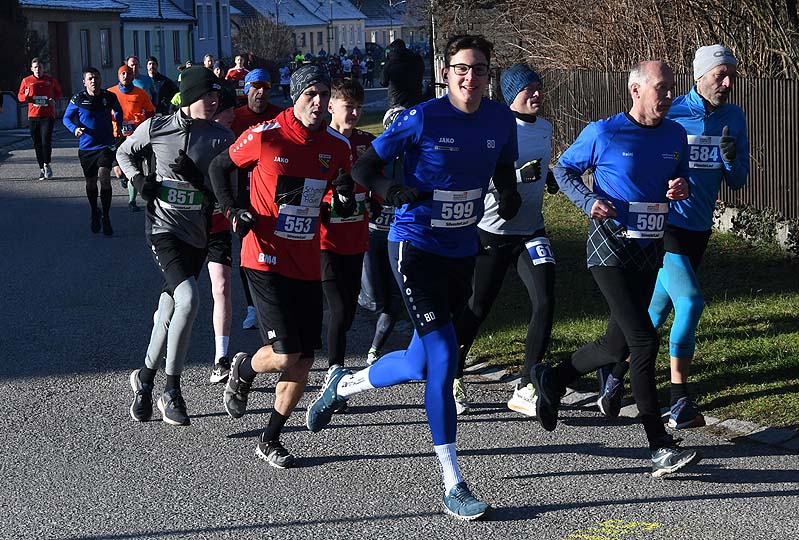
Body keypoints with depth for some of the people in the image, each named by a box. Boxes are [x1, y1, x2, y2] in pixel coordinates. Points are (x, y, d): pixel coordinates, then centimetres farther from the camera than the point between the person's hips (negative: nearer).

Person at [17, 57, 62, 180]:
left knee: (46, 140, -13)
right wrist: (26, 96, -11)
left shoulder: (50, 80, 4)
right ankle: (41, 168, 16)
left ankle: (47, 164, 7)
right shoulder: (26, 81, 5)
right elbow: (20, 96, 12)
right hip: (33, 115, 2)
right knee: (37, 143, 5)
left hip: (48, 115, -2)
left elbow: (58, 92, 18)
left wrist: (55, 99, -3)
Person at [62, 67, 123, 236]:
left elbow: (118, 111, 20)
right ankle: (95, 214, 36)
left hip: (106, 145, -1)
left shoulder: (109, 97, -3)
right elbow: (66, 117, 4)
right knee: (91, 182, 12)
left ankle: (106, 217, -12)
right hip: (86, 147, 1)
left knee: (104, 176, -21)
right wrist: (75, 128, -15)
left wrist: (119, 125, 10)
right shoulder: (78, 99, -7)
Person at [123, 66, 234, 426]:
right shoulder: (157, 127, -1)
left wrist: (198, 178, -16)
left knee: (171, 307, 10)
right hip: (163, 226, -3)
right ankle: (172, 392, -11)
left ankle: (145, 378, 33)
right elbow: (124, 153, 17)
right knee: (188, 298, -23)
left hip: (197, 234, 3)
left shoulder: (221, 137, 1)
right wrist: (140, 181, 0)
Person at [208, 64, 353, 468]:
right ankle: (243, 370, 22)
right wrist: (233, 211, -8)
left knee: (304, 362, 5)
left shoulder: (336, 146, 3)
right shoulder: (264, 136, -9)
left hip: (307, 265, 5)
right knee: (285, 356, -14)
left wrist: (345, 196, -10)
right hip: (267, 260, -5)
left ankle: (270, 441, 23)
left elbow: (343, 207, 14)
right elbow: (219, 167, 6)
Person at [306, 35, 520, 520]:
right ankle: (453, 487, -7)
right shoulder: (423, 118, -13)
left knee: (423, 362, 13)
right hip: (416, 245, -6)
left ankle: (344, 385, 43)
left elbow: (504, 170, 17)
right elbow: (366, 166, -6)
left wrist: (510, 194, -5)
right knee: (443, 359, -14)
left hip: (463, 250, 6)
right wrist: (394, 192, -26)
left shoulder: (500, 120, 0)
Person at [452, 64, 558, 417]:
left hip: (531, 232, 6)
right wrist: (521, 174, -30)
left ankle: (525, 390, 1)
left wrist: (548, 176, 10)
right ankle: (453, 377, 28)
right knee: (477, 309, 4)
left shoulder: (544, 128, 10)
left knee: (545, 303, -8)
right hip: (492, 232, -6)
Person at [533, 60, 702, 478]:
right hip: (610, 249, -7)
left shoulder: (675, 135, 7)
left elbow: (681, 177, 21)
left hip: (649, 251, 7)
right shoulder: (603, 133, -7)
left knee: (618, 344, 10)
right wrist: (588, 201, -12)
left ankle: (552, 380, 36)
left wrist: (682, 188, -3)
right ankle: (661, 449, -12)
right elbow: (564, 169, 5)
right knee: (644, 341, -15)